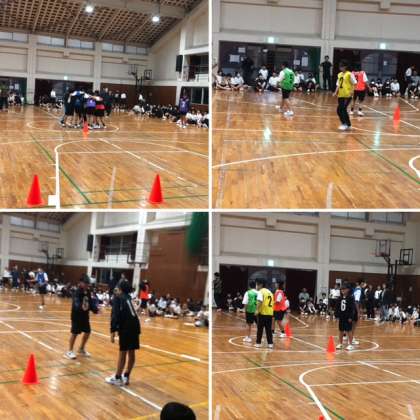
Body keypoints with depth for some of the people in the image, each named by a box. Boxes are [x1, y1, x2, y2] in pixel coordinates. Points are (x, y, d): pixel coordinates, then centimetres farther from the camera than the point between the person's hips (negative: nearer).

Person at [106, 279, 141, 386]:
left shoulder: (117, 298, 1)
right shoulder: (128, 297, 19)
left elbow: (115, 315, -11)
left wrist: (113, 331, -15)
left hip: (126, 327, -6)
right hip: (135, 326, 6)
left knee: (123, 353, 0)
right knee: (131, 352, 12)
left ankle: (117, 378, 7)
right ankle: (126, 377, 22)